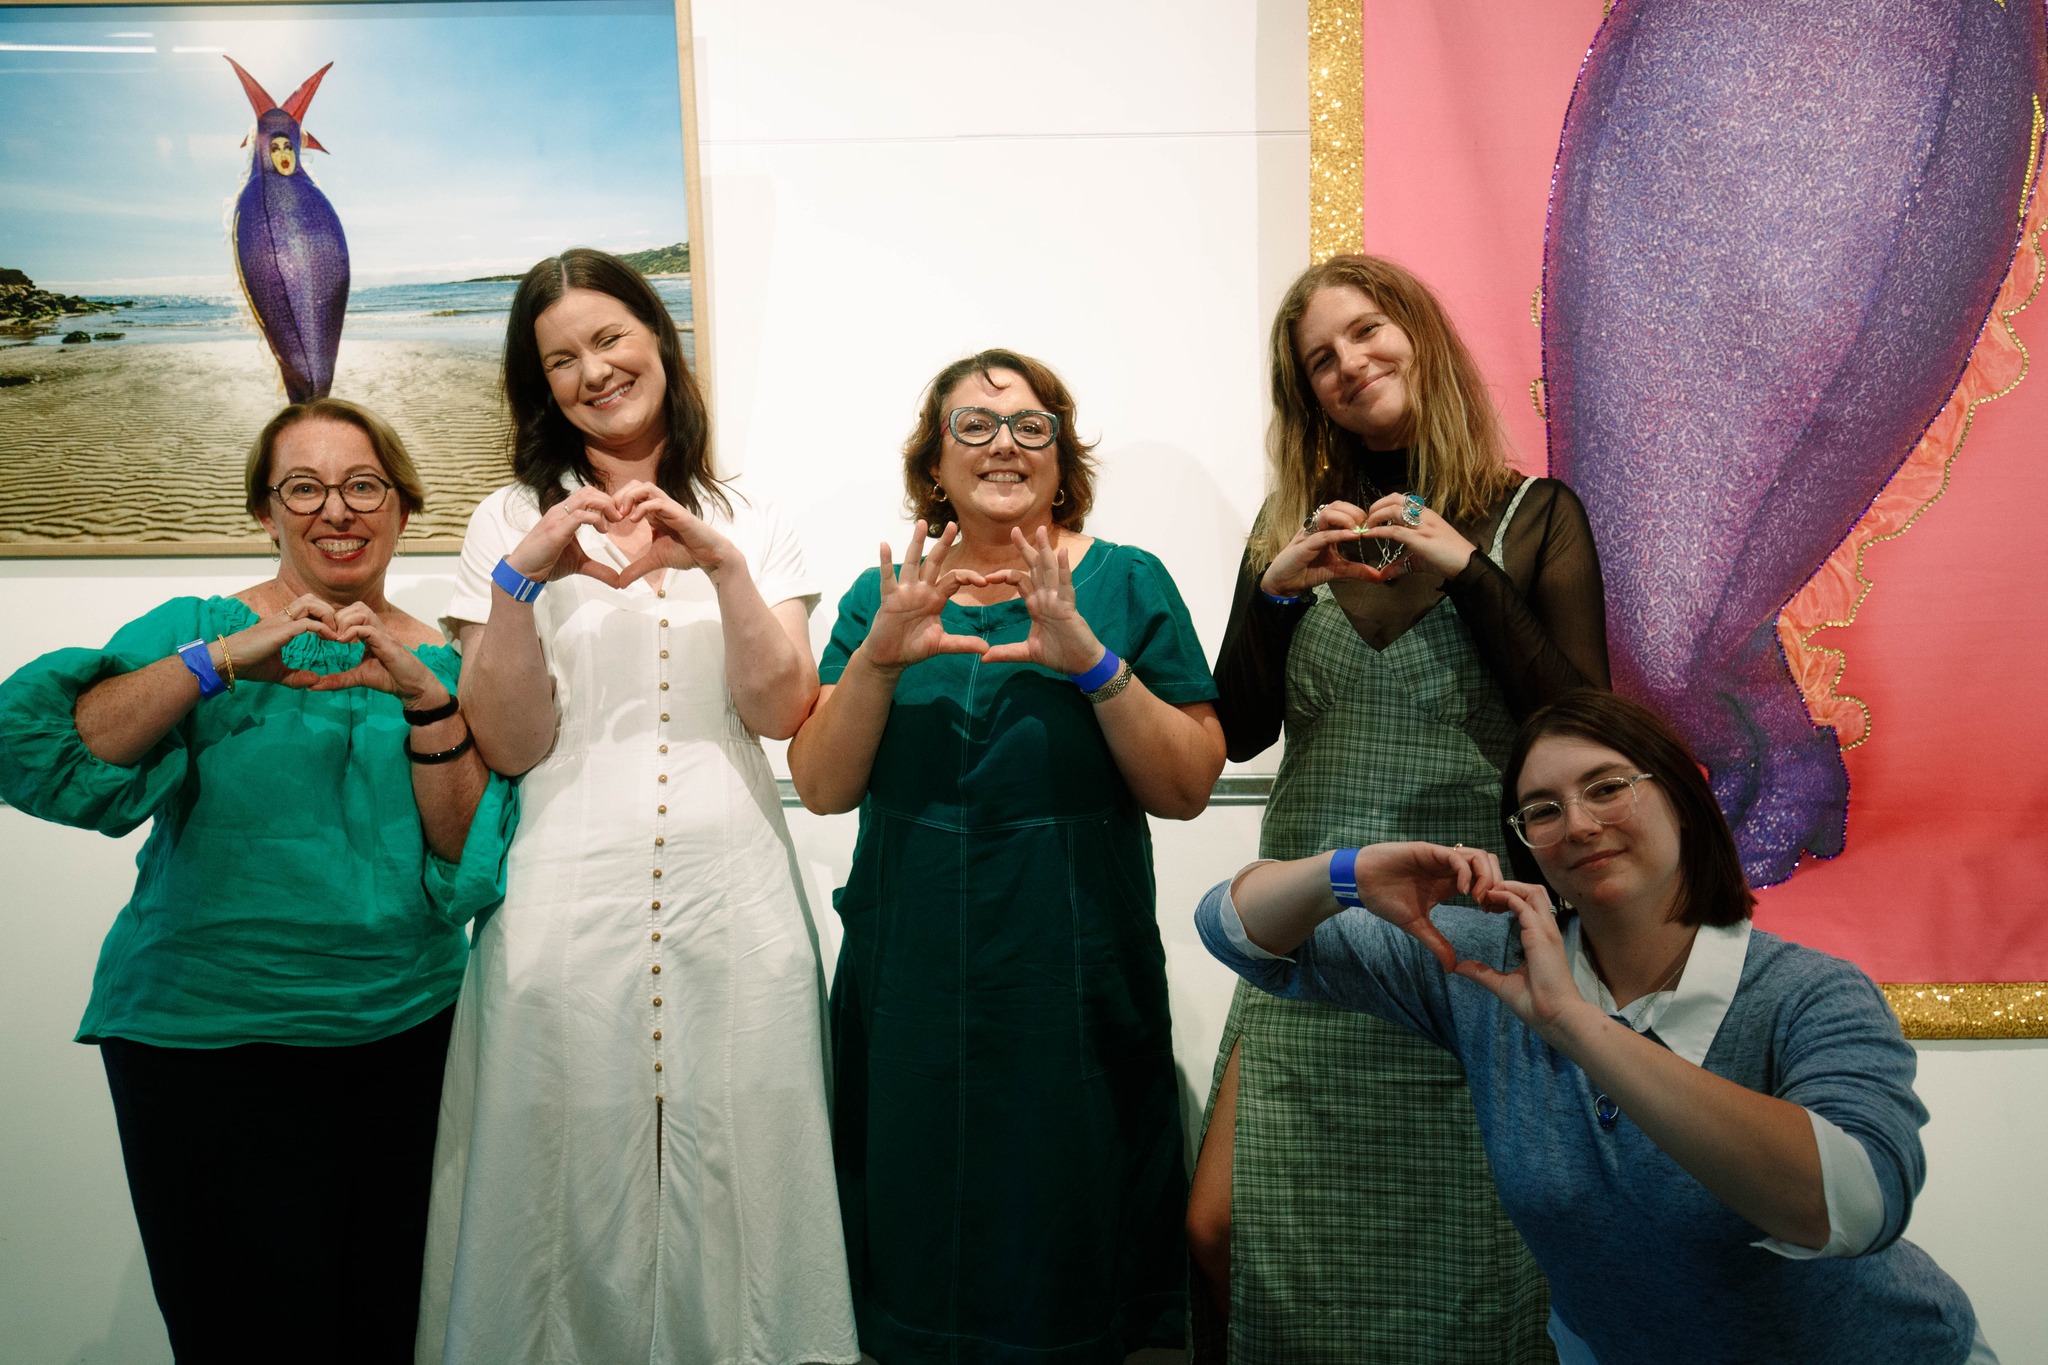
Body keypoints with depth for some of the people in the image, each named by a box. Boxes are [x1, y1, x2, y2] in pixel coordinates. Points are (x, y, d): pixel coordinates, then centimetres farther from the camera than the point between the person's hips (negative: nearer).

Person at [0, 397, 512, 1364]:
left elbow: (469, 862, -6)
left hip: (403, 1035, 2)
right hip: (207, 1039, -2)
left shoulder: (438, 661, 4)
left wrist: (425, 700, -19)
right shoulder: (197, 631, 0)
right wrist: (227, 660, -25)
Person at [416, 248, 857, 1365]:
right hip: (570, 896, -1)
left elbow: (780, 710, -1)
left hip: (730, 893, 1)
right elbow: (509, 745, -1)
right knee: (576, 1180, 5)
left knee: (733, 1184, 4)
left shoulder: (748, 522, 11)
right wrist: (523, 577, -13)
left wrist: (721, 563, -13)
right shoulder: (509, 525, 7)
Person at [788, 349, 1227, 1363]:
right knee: (922, 1235, 13)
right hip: (911, 983, 2)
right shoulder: (883, 595, 6)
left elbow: (1187, 791, -7)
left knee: (1068, 1235, 10)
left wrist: (1092, 661, -20)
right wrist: (878, 660, -19)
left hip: (1074, 983, -1)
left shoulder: (1126, 584, 0)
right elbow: (822, 787, -2)